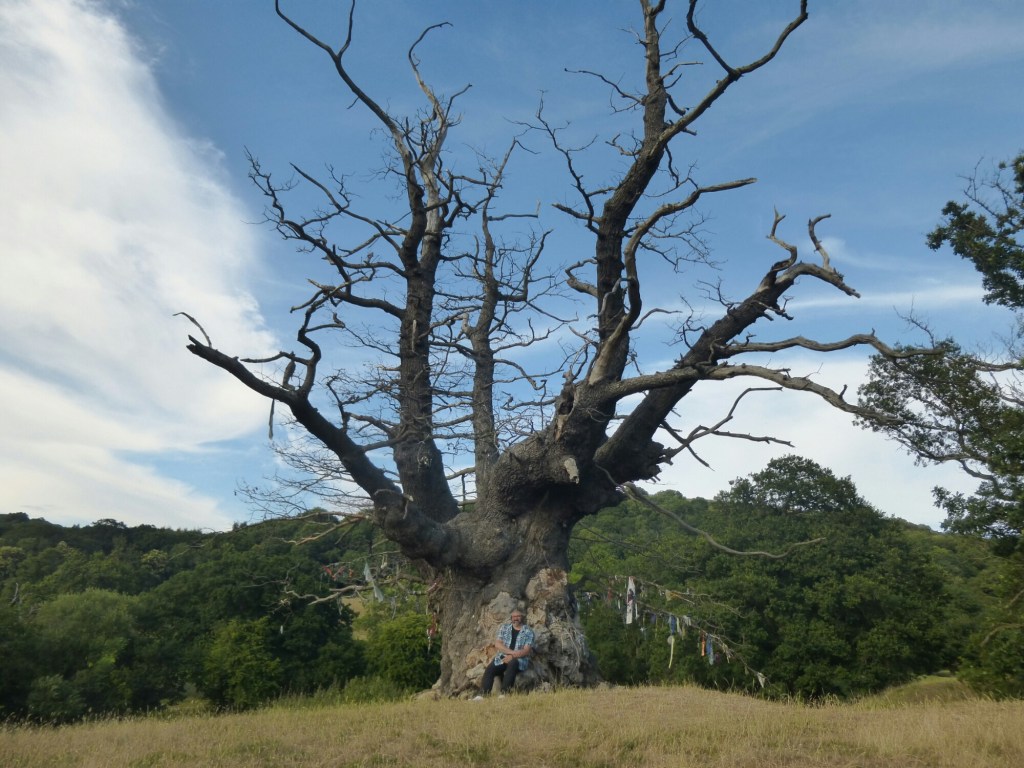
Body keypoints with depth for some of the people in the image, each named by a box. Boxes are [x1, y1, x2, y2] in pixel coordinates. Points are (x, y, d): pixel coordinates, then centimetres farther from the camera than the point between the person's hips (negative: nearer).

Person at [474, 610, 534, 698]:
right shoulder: (504, 628, 11)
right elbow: (498, 644, 0)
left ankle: (504, 694, -39)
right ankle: (483, 695, -29)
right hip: (502, 657, 3)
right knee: (489, 669, -23)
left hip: (519, 659, -3)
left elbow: (526, 651, -8)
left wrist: (512, 656, -21)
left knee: (512, 663, -37)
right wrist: (512, 652, -14)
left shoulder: (528, 632, 2)